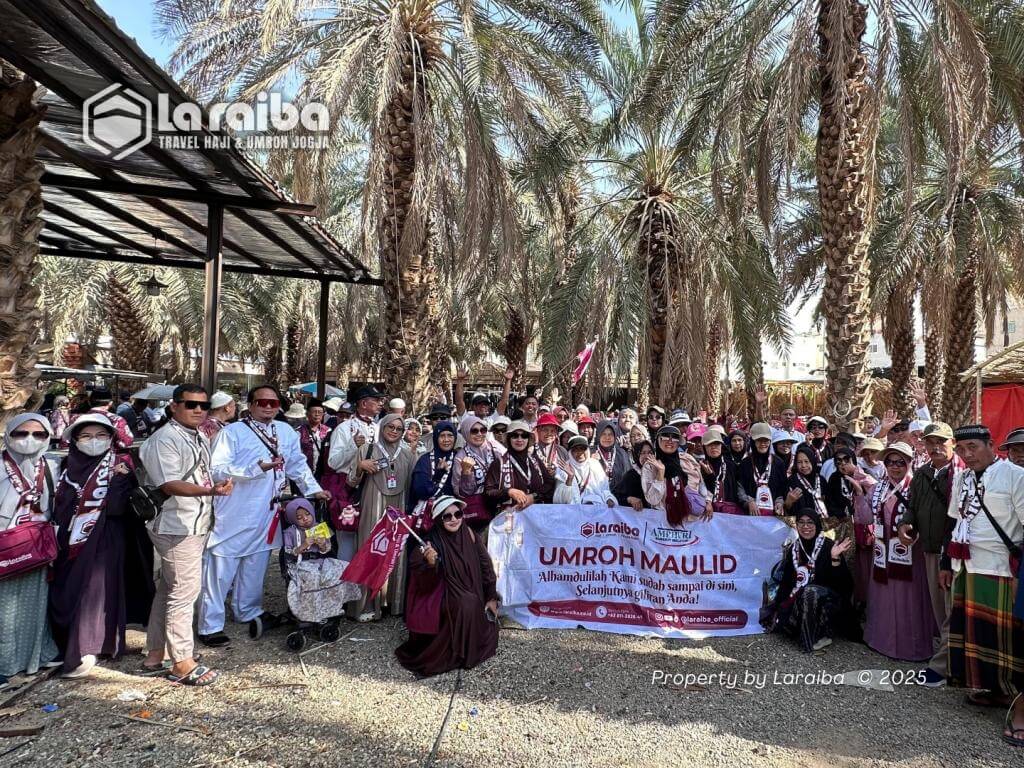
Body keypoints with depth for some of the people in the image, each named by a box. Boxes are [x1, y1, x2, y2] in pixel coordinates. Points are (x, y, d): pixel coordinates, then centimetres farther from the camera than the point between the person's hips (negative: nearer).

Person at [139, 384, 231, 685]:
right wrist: (210, 490, -37)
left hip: (196, 525, 10)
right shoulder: (164, 439, -15)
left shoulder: (201, 438, 14)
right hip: (177, 527, -10)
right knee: (185, 590, -5)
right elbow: (169, 485, -25)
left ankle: (155, 654, 29)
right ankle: (182, 663, 7)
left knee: (169, 589, 17)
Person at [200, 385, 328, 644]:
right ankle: (210, 626, 13)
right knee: (221, 569, 2)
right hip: (233, 514, -5)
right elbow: (217, 469, -18)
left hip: (266, 513, 5)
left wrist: (313, 489, 7)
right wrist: (257, 468, -25)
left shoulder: (286, 432, 9)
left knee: (255, 565, 16)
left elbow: (298, 463, 16)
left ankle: (249, 611, 34)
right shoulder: (232, 432, -8)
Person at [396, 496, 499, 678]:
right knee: (467, 603, -30)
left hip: (475, 594, 5)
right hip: (448, 597, -4)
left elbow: (485, 567, 3)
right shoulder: (433, 542, -16)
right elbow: (426, 584, -18)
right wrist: (430, 564, -38)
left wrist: (491, 598, 2)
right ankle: (458, 654, -12)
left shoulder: (470, 536, -6)